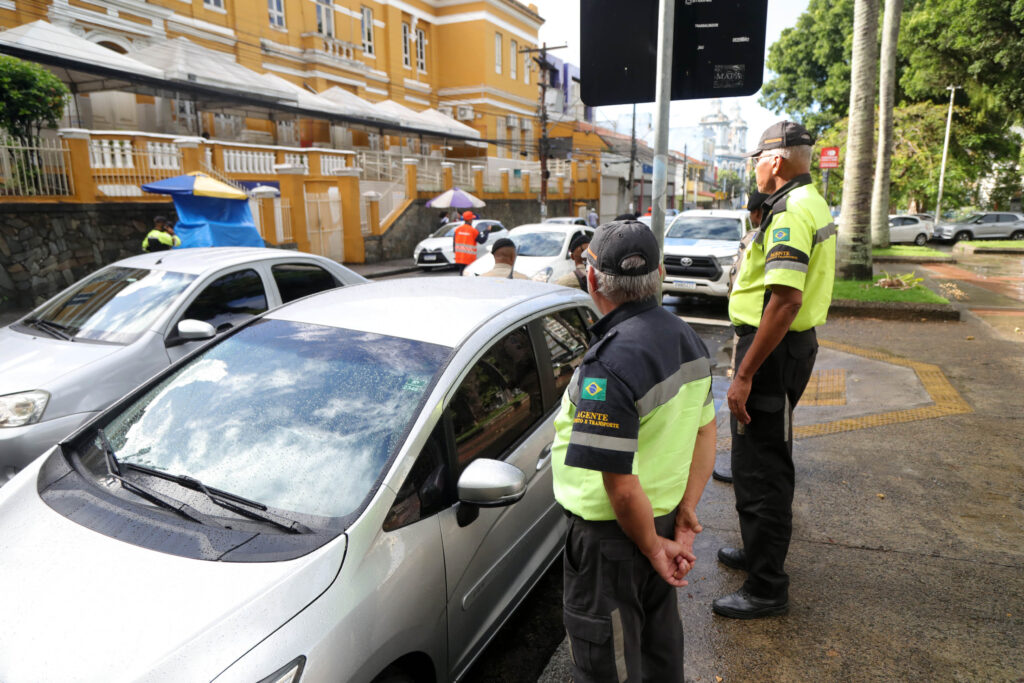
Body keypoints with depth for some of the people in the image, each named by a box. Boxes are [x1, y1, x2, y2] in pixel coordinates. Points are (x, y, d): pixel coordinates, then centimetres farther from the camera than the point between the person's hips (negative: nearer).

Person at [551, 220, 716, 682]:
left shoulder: (609, 366, -30)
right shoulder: (685, 337, -1)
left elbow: (620, 485, -27)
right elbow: (706, 432, 6)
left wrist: (652, 546, -11)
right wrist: (686, 516, 7)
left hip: (611, 536, -8)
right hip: (664, 515, 8)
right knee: (659, 639, 29)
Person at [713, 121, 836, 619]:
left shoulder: (790, 211, -19)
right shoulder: (812, 204, 15)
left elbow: (786, 299, -29)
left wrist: (744, 375, -28)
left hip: (774, 350, -11)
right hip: (796, 342, 11)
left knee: (760, 469, -2)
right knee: (767, 458, 22)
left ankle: (766, 589, 11)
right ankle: (760, 551, 40)